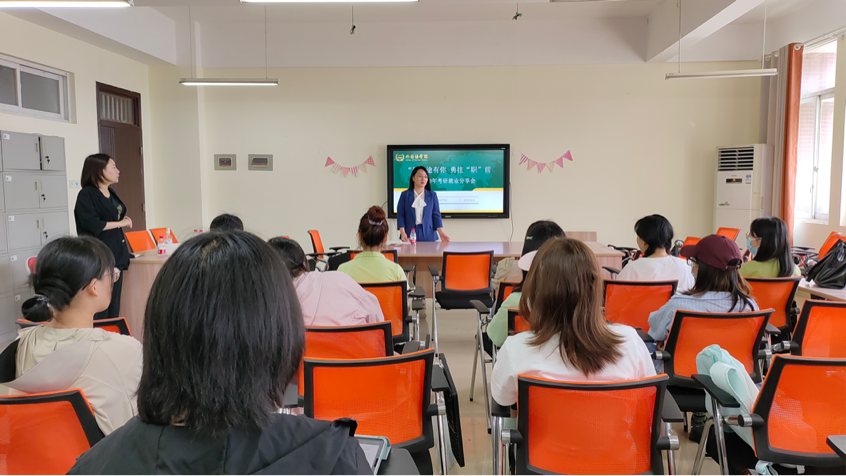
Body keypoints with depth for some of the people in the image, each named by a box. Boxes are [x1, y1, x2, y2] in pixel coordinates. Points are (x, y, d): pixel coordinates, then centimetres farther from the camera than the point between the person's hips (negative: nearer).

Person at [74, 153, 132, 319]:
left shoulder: (111, 193, 15)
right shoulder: (86, 195, -9)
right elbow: (92, 225, -21)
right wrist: (120, 223, -12)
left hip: (116, 256, 8)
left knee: (114, 308, 10)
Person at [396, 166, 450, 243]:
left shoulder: (432, 195, 9)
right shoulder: (405, 195, 6)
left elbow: (436, 215, 5)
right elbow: (400, 215, 2)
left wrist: (441, 232, -8)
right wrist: (402, 232, -12)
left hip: (428, 236, 1)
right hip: (409, 236, -1)